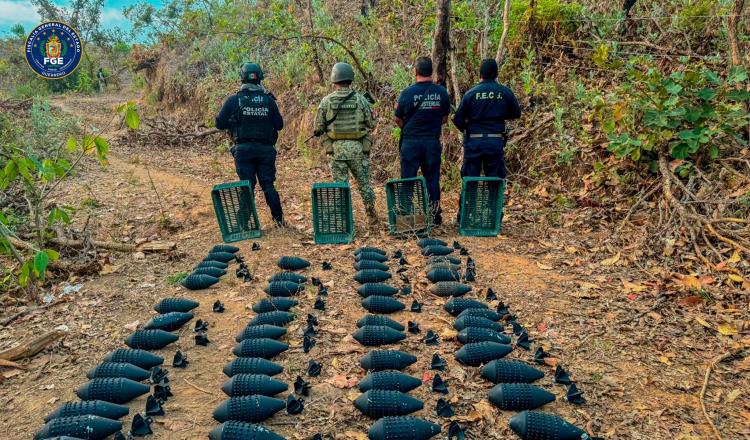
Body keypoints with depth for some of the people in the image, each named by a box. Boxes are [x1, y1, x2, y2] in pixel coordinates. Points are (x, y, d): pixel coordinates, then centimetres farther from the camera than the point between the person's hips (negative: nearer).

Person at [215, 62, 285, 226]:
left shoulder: (234, 100, -5)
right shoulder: (268, 100, -1)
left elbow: (220, 124, 0)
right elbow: (279, 125, 5)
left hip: (244, 149, -1)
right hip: (265, 149, 1)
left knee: (247, 186, 7)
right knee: (268, 185, 11)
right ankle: (279, 218, 13)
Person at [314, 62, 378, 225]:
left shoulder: (326, 101, -3)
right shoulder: (360, 99, -3)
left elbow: (319, 128, 2)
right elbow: (371, 124, 1)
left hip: (336, 149, 0)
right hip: (357, 148, 1)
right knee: (364, 183, 14)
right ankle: (371, 216, 22)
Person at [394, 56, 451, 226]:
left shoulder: (407, 92, -8)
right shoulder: (441, 92, 0)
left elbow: (398, 120, -1)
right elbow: (445, 118, 8)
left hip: (411, 142, -2)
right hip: (433, 142, 2)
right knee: (432, 180, 11)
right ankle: (435, 216, 16)